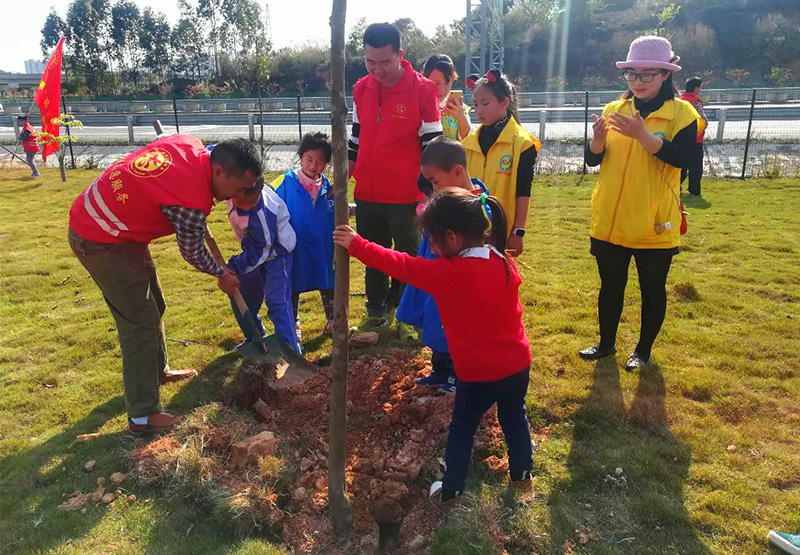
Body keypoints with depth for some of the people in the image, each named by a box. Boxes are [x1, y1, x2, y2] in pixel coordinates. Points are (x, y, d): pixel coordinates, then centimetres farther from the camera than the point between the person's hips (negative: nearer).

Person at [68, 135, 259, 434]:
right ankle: (142, 415, 4)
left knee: (153, 305, 21)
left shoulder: (191, 144, -7)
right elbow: (193, 252, -12)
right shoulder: (192, 201, -30)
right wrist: (222, 275, 6)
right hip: (102, 241, -10)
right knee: (141, 322, -5)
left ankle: (158, 370, 41)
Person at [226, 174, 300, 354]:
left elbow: (263, 251, -27)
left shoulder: (263, 214, -38)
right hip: (254, 249, 8)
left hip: (275, 252, -8)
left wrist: (237, 267, -26)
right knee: (240, 297, 14)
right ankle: (254, 338, 34)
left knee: (276, 300, -19)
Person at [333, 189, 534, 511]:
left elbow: (401, 266, -19)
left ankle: (449, 494, 26)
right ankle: (522, 476, 44)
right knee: (514, 418, 26)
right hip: (518, 364, 6)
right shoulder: (504, 263, -5)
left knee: (462, 428, 14)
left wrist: (356, 245, -10)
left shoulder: (450, 274, -24)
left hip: (478, 374, -5)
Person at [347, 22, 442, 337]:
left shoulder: (423, 90, -11)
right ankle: (376, 313, 33)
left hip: (406, 197, -4)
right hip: (366, 195, 5)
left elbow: (432, 147, -8)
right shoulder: (361, 89, 4)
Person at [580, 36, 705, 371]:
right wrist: (598, 138, -22)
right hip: (610, 221, 3)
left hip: (654, 224, -3)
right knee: (610, 286, 16)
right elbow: (592, 160, -1)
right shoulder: (614, 110, 5)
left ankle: (644, 350, 29)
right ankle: (606, 343, 33)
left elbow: (681, 158, -20)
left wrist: (642, 134, -31)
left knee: (652, 289, 11)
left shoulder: (681, 113, -5)